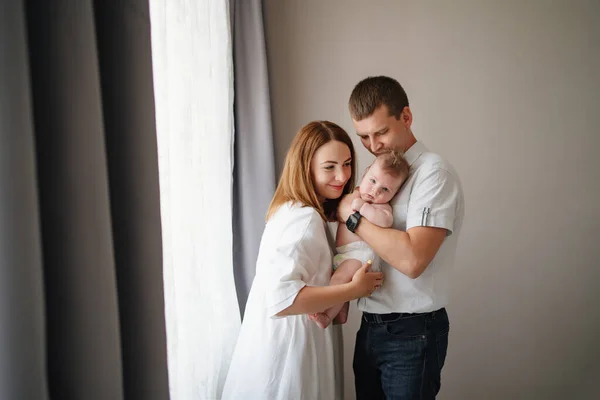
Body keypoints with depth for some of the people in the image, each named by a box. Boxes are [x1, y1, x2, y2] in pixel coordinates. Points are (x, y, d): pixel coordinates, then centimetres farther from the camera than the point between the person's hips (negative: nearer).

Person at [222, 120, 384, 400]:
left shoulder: (294, 210, 9)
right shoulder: (305, 219, -22)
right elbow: (280, 298, -32)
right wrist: (354, 289, -24)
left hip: (291, 342, 10)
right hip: (287, 351, -10)